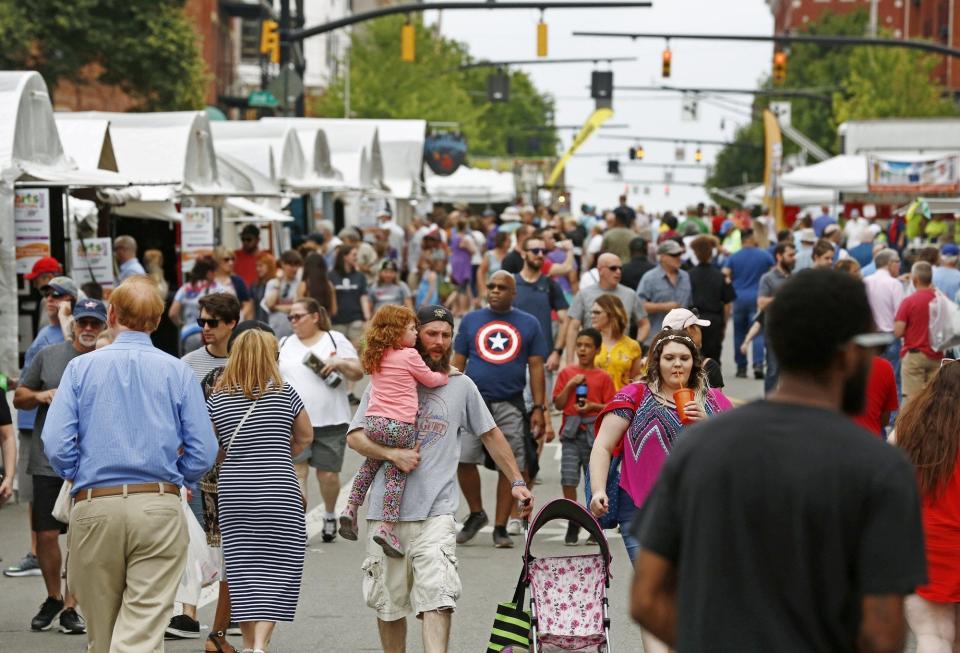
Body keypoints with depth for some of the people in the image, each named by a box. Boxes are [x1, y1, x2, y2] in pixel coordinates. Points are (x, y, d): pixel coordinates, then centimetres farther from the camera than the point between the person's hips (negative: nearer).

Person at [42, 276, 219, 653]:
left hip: (94, 508, 1)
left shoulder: (81, 368, 3)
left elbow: (56, 444, -5)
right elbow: (203, 453, 0)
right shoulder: (178, 372, 3)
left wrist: (81, 478, 14)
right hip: (159, 509, -1)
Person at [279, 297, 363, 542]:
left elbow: (358, 373, 2)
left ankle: (330, 516, 29)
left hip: (330, 421, -1)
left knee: (328, 474, 4)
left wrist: (339, 363, -16)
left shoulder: (336, 340, 5)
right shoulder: (285, 344, 14)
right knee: (296, 472, -12)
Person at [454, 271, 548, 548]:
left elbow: (536, 367, 6)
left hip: (510, 405, 0)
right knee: (464, 458, -10)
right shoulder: (471, 320, 10)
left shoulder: (529, 324, 8)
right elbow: (458, 363, 9)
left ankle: (500, 528, 10)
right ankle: (476, 513, 11)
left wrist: (539, 408, -1)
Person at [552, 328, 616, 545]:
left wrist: (593, 406, -14)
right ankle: (573, 523, 6)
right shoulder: (566, 373, 8)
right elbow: (558, 404, 4)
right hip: (571, 431, 1)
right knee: (568, 479, -6)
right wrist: (570, 385, -7)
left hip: (594, 431, -1)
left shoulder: (603, 377, 4)